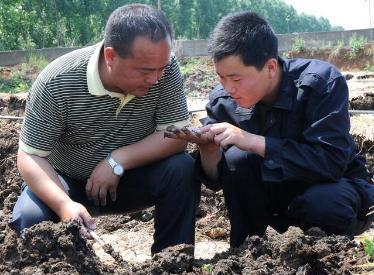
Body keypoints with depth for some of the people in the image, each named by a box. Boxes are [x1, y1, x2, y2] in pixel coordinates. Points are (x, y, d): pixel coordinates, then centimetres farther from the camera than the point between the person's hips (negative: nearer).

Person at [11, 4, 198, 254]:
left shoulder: (165, 67, -21)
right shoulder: (57, 83, -25)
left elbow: (177, 136, -18)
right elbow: (30, 156, -21)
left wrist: (117, 161, -31)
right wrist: (65, 205, -39)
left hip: (131, 176, 2)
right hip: (66, 182, -1)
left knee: (182, 170, -26)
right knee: (30, 217, -30)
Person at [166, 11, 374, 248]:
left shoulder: (322, 82, -24)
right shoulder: (223, 101, -12)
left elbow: (331, 162, -34)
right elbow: (217, 181, -7)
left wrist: (254, 141, -38)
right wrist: (209, 148, -29)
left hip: (334, 183, -3)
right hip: (277, 192, 4)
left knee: (322, 204, -36)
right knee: (236, 158, -24)